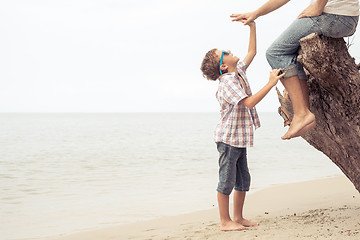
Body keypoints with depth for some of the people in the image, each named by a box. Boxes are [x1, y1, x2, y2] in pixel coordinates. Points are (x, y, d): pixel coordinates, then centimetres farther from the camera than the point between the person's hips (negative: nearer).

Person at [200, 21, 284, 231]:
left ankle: (238, 217, 23)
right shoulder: (228, 82, -19)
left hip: (240, 137, 9)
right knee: (227, 179, -2)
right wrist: (271, 83, -29)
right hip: (228, 137, -9)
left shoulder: (239, 71, 8)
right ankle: (225, 221, 6)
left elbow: (252, 52, 20)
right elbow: (250, 102, -29)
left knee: (243, 179, 13)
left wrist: (252, 26, 15)